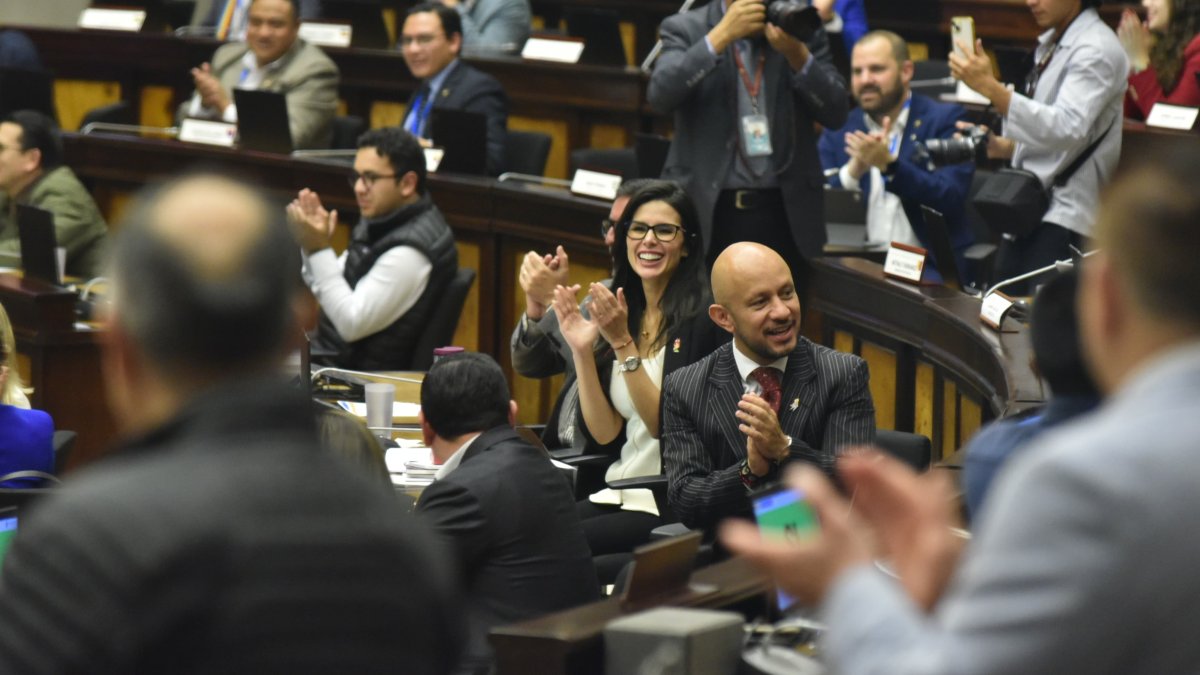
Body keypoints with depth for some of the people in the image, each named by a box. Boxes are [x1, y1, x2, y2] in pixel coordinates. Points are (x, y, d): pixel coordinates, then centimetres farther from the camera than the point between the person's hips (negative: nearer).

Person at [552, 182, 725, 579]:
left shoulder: (700, 318, -9)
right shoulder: (622, 313, 11)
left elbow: (665, 423, -14)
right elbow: (603, 432, 7)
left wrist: (623, 344, -19)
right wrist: (582, 351, -4)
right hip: (619, 493, 6)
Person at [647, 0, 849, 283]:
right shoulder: (685, 29, 1)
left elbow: (836, 113, 0)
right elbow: (660, 95, -15)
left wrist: (797, 55, -16)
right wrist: (721, 36, -20)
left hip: (785, 211, 2)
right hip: (706, 207, -2)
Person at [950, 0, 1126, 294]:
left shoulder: (1096, 49, -13)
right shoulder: (1050, 44, 16)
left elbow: (1068, 128, -26)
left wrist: (991, 88, -31)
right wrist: (1005, 147, 6)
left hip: (1063, 217, -9)